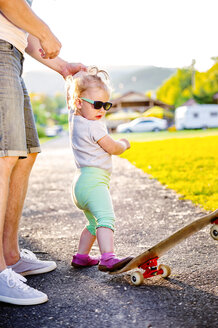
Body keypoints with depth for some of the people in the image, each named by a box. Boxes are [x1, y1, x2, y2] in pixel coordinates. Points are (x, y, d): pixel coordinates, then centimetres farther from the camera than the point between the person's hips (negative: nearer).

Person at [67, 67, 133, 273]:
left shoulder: (74, 118, 10)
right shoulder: (93, 126, -15)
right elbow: (113, 149, -7)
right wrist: (124, 144, 12)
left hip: (81, 181, 10)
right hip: (93, 180, -10)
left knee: (94, 222, 22)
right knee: (106, 218, -24)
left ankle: (81, 256, 28)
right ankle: (108, 258, -37)